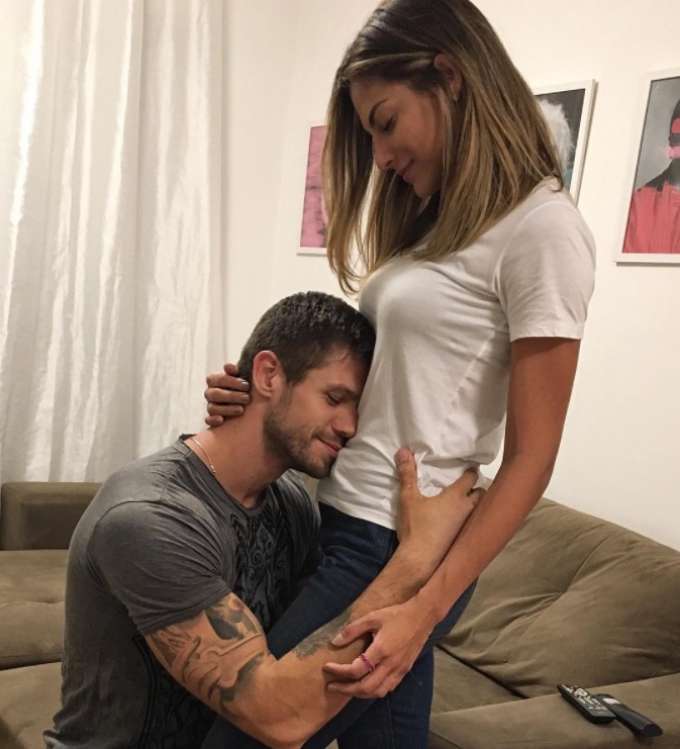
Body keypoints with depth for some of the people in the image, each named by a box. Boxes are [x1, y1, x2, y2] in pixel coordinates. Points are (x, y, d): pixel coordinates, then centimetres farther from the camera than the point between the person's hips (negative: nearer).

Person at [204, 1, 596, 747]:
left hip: (397, 547, -8)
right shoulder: (433, 222, 14)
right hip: (347, 521, 8)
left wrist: (427, 607, -19)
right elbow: (388, 387, 12)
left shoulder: (541, 227, -11)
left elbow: (530, 457, -13)